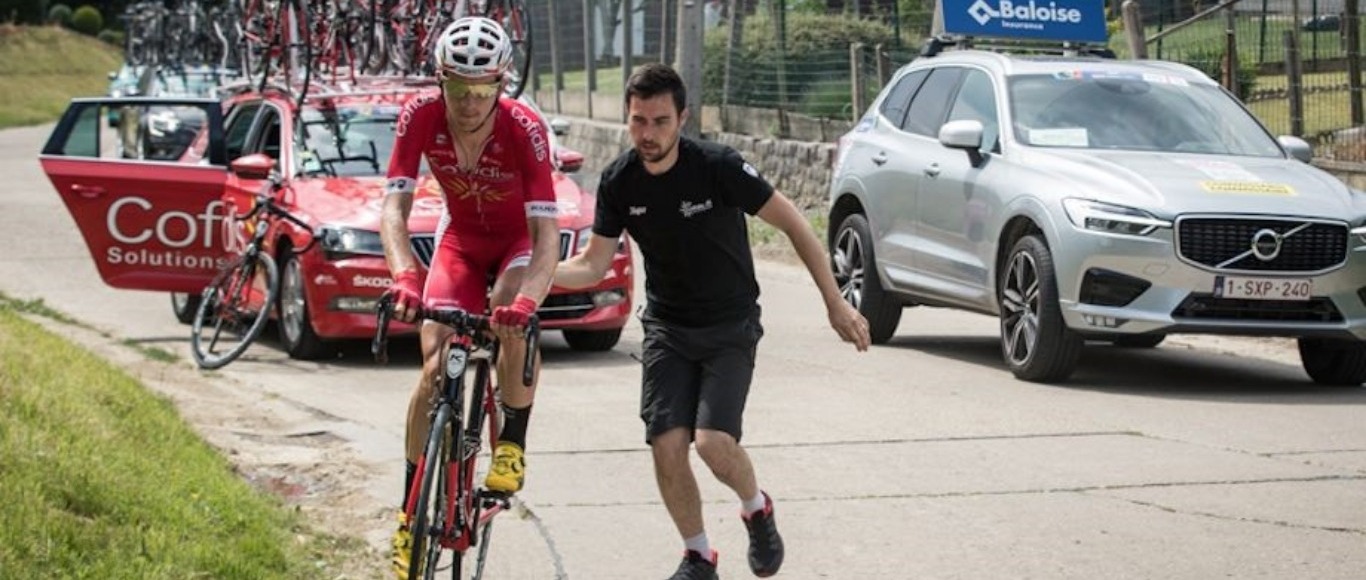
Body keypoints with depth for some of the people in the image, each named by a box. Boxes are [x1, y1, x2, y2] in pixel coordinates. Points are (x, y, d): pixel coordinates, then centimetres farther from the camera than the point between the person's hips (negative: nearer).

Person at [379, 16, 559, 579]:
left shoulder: (523, 128, -33)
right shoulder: (421, 115, -26)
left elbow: (546, 233, -37)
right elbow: (394, 206, -29)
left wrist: (527, 299, -55)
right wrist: (404, 274, -48)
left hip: (519, 241, -2)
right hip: (460, 239, 2)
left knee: (514, 320, -34)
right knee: (435, 366, -12)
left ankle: (512, 446, -11)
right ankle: (410, 509, -1)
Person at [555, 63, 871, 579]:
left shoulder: (717, 167, -20)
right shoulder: (619, 182, -8)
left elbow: (793, 223, -11)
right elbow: (593, 265, -1)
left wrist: (835, 304, -11)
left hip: (730, 326, -3)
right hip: (666, 327, 3)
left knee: (712, 441, -19)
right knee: (666, 444, -10)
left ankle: (756, 507, 14)